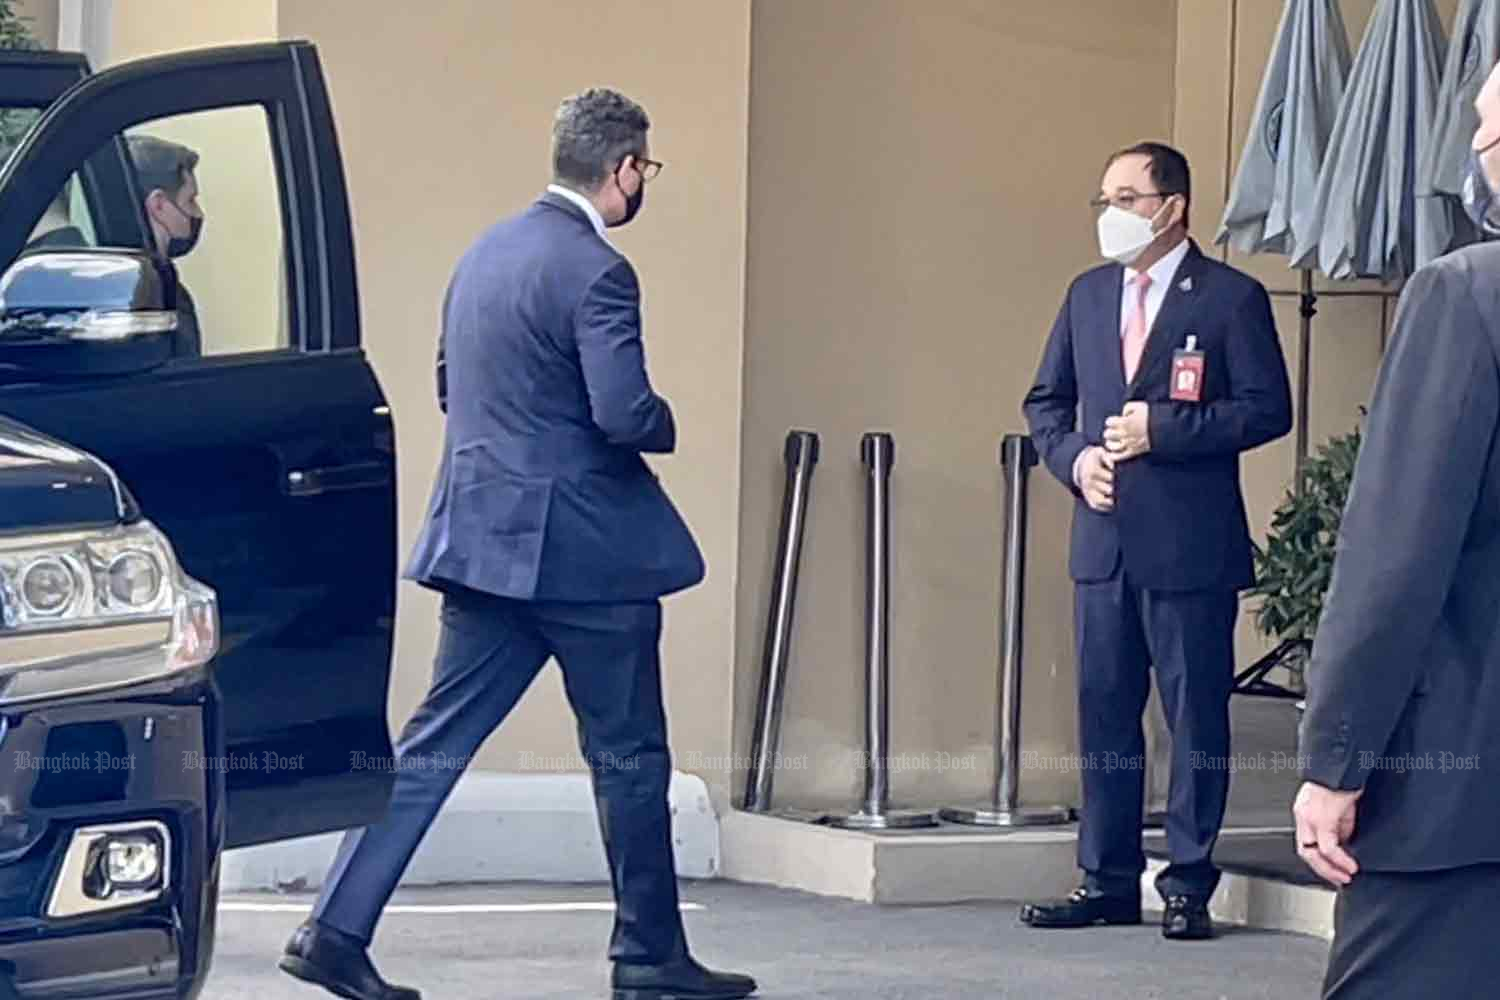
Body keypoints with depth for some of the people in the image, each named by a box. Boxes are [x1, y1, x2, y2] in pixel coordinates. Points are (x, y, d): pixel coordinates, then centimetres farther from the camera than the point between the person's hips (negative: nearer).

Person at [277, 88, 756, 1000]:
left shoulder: (485, 253, 11)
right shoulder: (596, 272, -16)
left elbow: (451, 387, 20)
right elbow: (626, 413, -23)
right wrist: (667, 426, -2)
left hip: (483, 539, 8)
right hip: (582, 548, -8)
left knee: (435, 744, 7)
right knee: (629, 755, 6)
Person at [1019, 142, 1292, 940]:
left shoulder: (1231, 298, -4)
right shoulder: (1087, 295, 13)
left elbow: (1267, 408, -9)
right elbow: (1045, 400, 19)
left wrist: (1163, 430, -16)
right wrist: (1073, 455, -1)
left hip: (1191, 545, -5)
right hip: (1104, 541, 6)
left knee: (1196, 716, 0)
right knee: (1103, 714, 9)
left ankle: (1188, 886, 7)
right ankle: (1107, 881, 16)